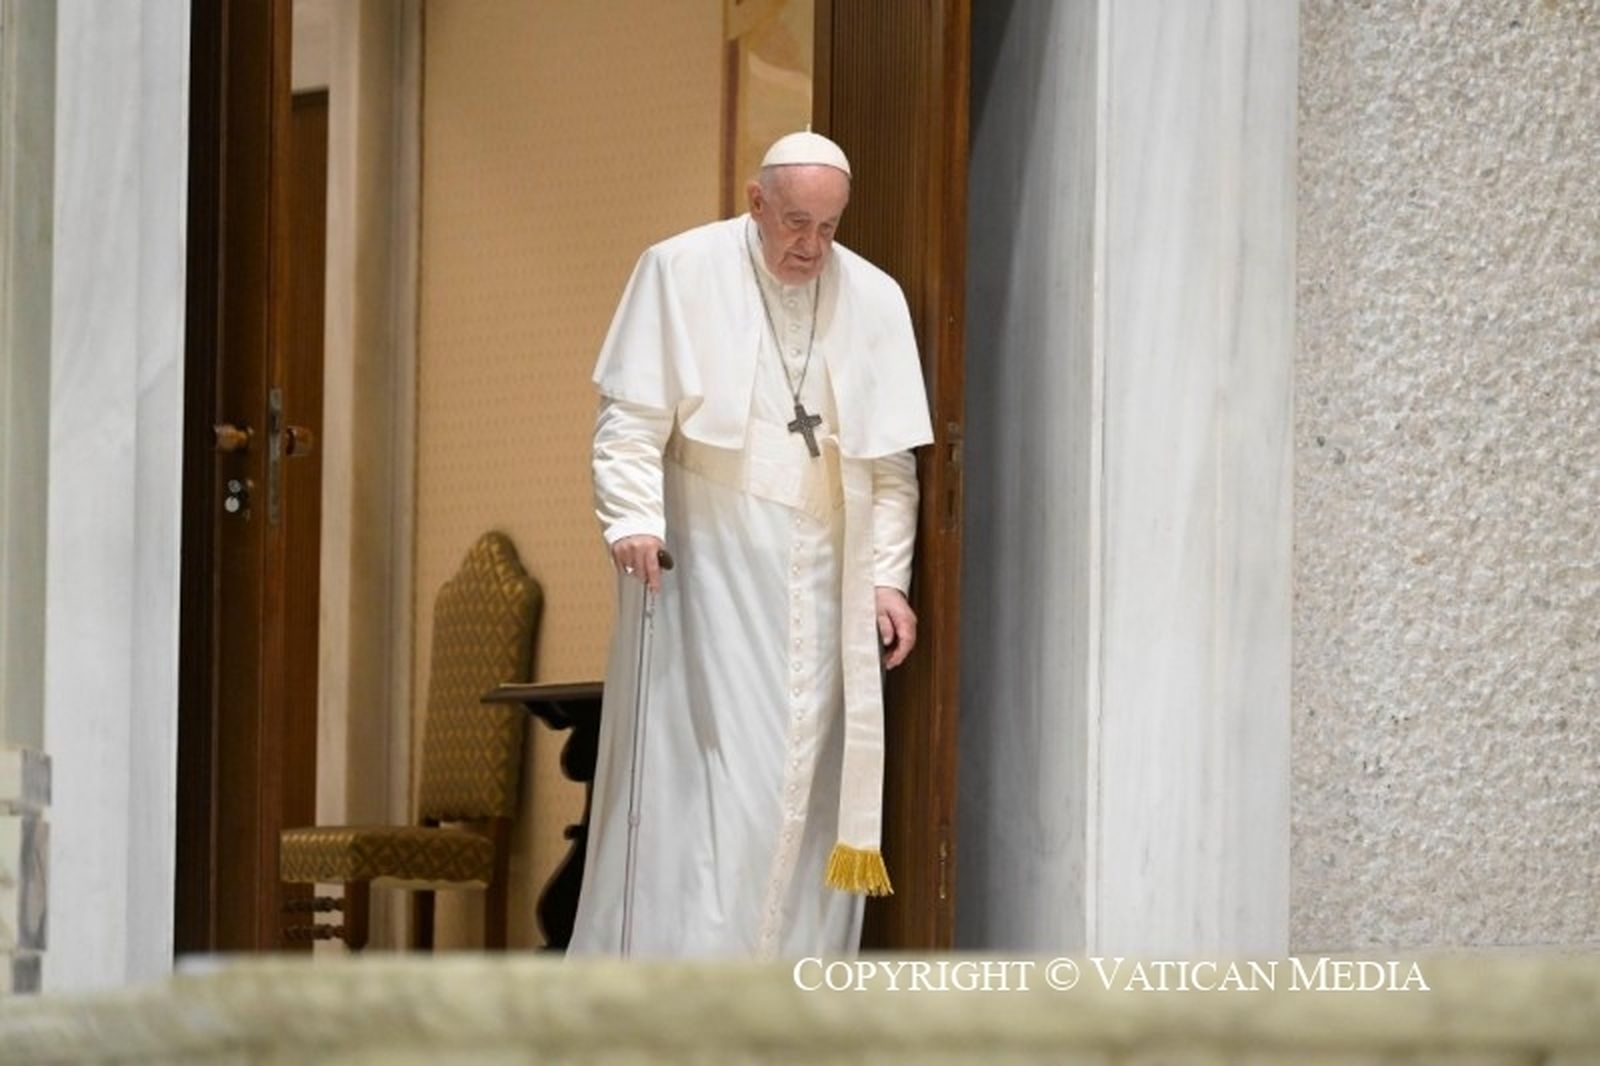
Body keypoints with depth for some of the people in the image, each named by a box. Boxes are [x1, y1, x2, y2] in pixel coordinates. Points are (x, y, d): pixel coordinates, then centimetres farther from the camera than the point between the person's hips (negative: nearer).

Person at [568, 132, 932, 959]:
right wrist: (634, 519, -20)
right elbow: (631, 418, -5)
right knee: (703, 767, -9)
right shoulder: (682, 272, -2)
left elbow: (891, 462, 9)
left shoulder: (874, 300, 7)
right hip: (706, 569, -3)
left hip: (821, 578, 3)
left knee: (810, 778, 2)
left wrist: (887, 578, 1)